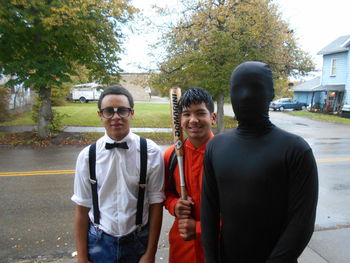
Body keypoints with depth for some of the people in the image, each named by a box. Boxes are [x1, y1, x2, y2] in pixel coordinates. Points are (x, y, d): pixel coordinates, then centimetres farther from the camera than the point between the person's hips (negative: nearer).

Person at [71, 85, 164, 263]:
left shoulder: (151, 153, -14)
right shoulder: (87, 156, -9)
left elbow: (156, 204, -9)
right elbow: (82, 209, -3)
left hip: (138, 242, 0)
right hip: (99, 243, 1)